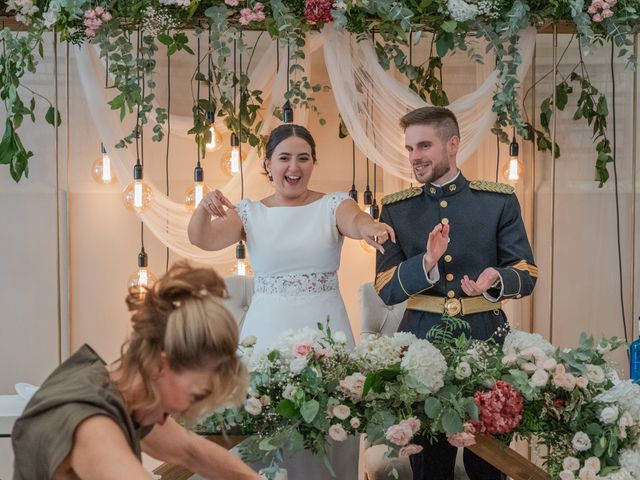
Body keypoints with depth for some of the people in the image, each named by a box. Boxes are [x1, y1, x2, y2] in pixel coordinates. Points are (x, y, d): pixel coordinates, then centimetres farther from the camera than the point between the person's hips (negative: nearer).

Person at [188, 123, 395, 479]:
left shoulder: (333, 205, 2)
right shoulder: (249, 213, 6)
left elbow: (355, 220, -20)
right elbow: (202, 239, -9)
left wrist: (369, 228, -44)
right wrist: (205, 208, -32)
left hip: (324, 328, -1)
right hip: (267, 329, 1)